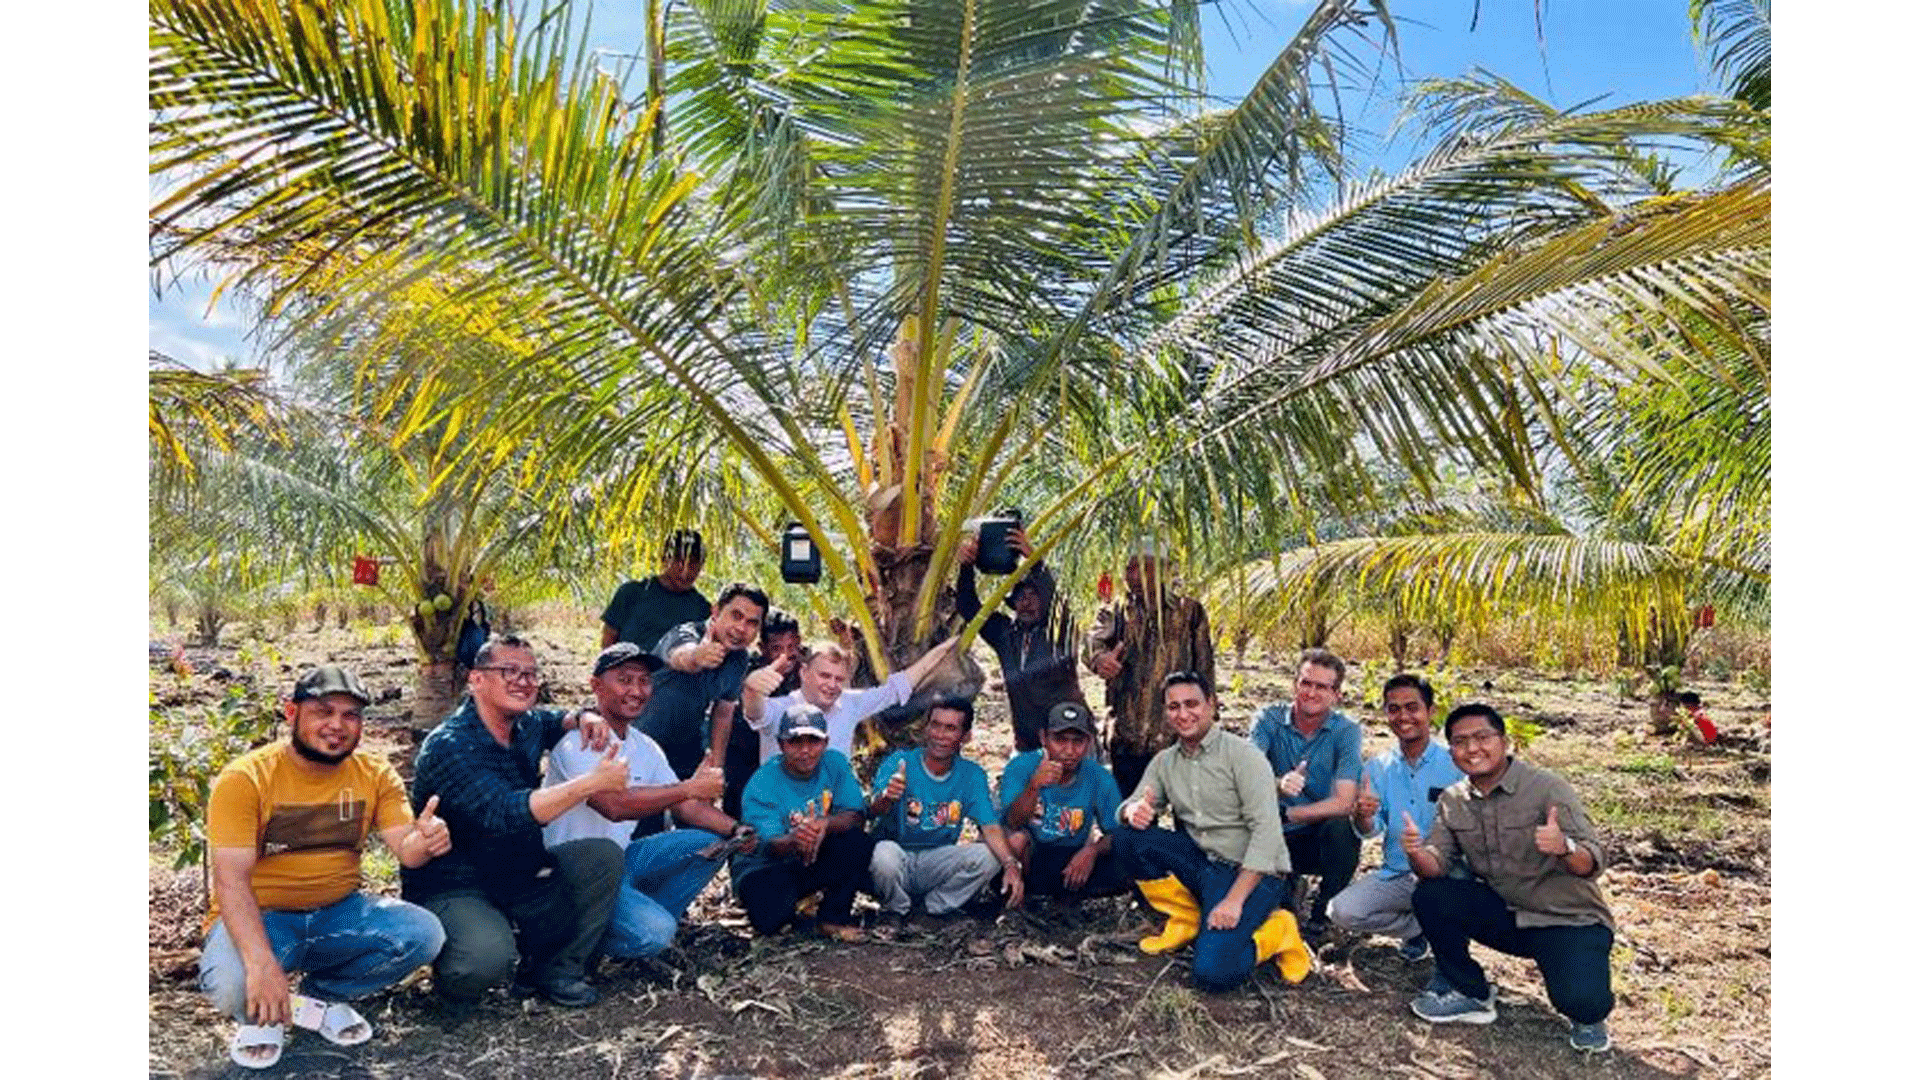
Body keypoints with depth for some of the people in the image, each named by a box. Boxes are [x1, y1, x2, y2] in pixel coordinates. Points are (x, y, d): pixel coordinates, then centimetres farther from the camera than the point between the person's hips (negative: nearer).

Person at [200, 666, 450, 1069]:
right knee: (231, 985, -35)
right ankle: (261, 1016, 5)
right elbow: (231, 880, -22)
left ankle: (319, 997, 4)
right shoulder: (245, 778, -15)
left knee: (424, 933, -22)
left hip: (338, 913, 3)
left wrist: (423, 843, -39)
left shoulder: (375, 773, -3)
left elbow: (405, 848, -12)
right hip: (259, 917, -3)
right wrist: (262, 962, -37)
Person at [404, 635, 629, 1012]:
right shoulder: (448, 747, -22)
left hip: (518, 882, 8)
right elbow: (508, 814, -35)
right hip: (451, 892, -8)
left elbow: (553, 721, 28)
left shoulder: (527, 726, 2)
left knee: (604, 858, -9)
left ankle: (554, 970, 4)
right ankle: (455, 980, 1)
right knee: (490, 955, -36)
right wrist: (594, 781, -33)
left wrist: (582, 719, 3)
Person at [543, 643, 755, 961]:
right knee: (654, 932, -26)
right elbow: (615, 805, -32)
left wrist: (735, 830, -13)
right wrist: (690, 788, -30)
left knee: (711, 844, -3)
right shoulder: (577, 741, -18)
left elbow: (684, 806, 5)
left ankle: (644, 919, 3)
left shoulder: (645, 748, 8)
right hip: (576, 870, -8)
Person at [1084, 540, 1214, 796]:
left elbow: (1204, 670, 8)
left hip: (1178, 736, -1)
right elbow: (1094, 638, -12)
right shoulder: (1115, 613, 10)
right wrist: (1098, 657, -36)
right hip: (1126, 737, 1)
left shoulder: (1189, 611, 8)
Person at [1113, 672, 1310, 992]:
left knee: (1213, 972, -27)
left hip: (1251, 872, -6)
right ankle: (1186, 918, 2)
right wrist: (1133, 811, -21)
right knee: (1127, 837, -14)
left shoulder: (1242, 755, -10)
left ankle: (1276, 930, 3)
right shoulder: (1164, 762, 9)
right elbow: (1130, 807, 7)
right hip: (1200, 863, 6)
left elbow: (1267, 831, -17)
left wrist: (1234, 899, -24)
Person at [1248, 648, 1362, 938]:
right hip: (1277, 838, 1)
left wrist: (1286, 813, -22)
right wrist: (1277, 784, -43)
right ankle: (1288, 888, 9)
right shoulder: (1269, 720, -5)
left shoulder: (1346, 731, -9)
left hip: (1321, 838, -1)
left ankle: (1321, 912, -6)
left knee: (1342, 827, -33)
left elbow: (1344, 803, -20)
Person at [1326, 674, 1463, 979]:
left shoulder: (1454, 764, -5)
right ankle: (1419, 926, 9)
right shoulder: (1378, 767, 6)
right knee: (1342, 912, -17)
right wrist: (1362, 816, -26)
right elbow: (1370, 830, -1)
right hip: (1396, 874, 4)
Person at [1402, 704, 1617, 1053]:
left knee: (1580, 1001, -31)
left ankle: (1588, 1014, 10)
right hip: (1505, 914, 5)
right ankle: (1471, 995, 4)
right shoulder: (1452, 801, -1)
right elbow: (1436, 866, -9)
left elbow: (1593, 863, -26)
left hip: (1569, 920, -4)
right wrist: (1417, 853, -33)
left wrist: (1564, 848, -49)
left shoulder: (1547, 789, -17)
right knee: (1429, 896, -18)